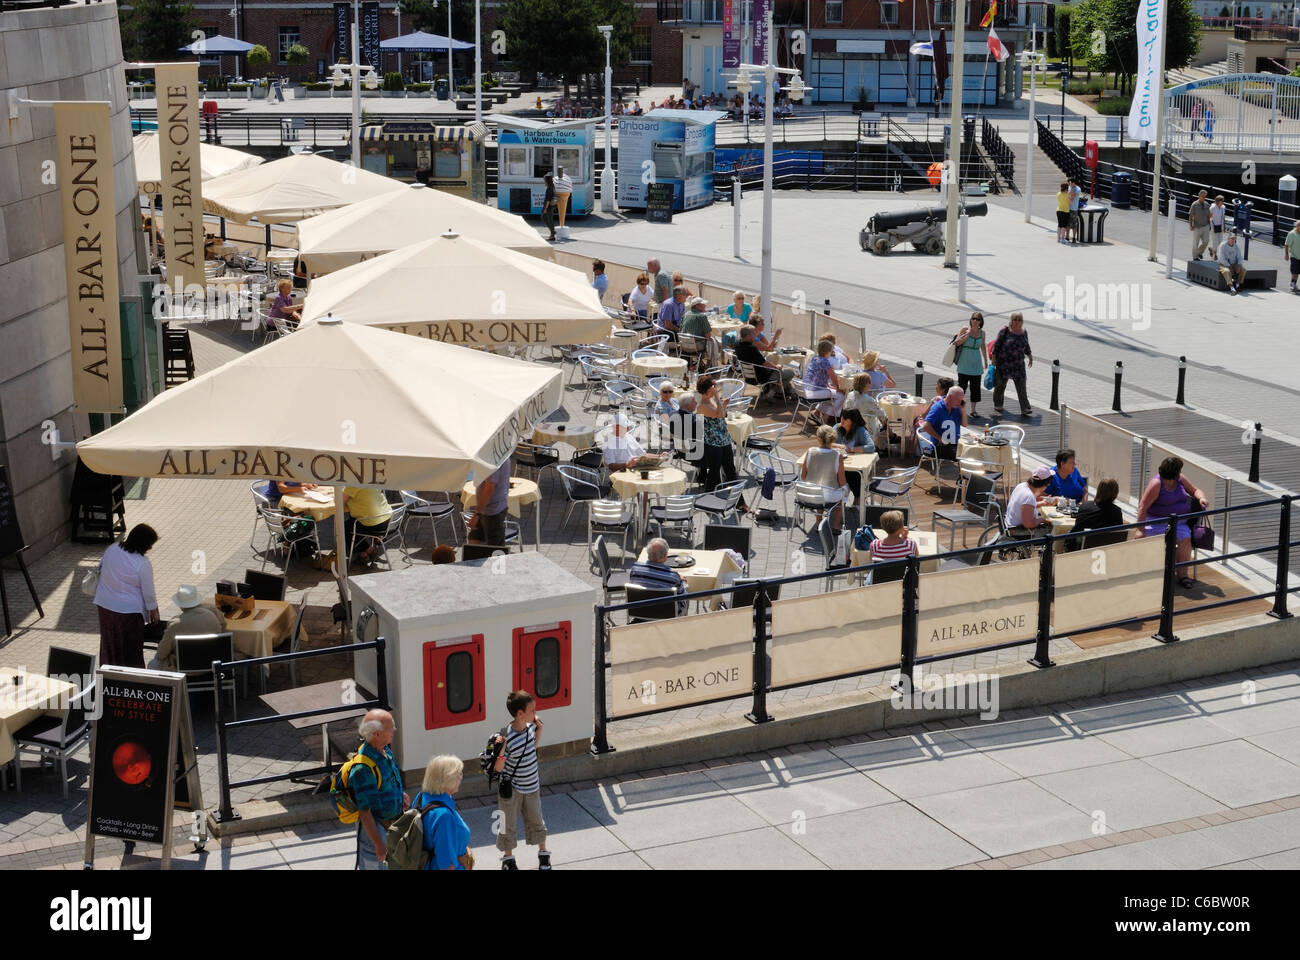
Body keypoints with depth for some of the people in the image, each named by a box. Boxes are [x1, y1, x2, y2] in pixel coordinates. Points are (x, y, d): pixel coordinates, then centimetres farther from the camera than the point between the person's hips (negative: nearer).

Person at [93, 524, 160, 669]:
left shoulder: (112, 549, -6)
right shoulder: (143, 564, -24)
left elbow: (100, 567, 11)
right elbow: (148, 591, -15)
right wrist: (153, 611, 0)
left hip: (105, 606, 6)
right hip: (128, 610, -6)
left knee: (109, 642, 22)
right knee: (131, 646, 9)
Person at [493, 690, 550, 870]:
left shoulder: (529, 726, -9)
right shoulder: (507, 736, -30)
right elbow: (498, 768, -23)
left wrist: (539, 728, 1)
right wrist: (501, 753, -43)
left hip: (532, 786, 6)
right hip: (511, 789, -5)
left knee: (536, 820, 20)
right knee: (509, 824, 13)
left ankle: (543, 853, 40)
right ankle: (508, 858, 34)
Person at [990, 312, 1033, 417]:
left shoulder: (1023, 332, 6)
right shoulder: (1005, 331, -9)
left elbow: (1026, 346, 21)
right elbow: (996, 345, -8)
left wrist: (1030, 357, 25)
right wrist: (993, 359, -11)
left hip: (1019, 364, 3)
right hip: (1003, 363, -3)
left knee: (1021, 386, -5)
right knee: (1001, 384, 9)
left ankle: (1025, 409, -10)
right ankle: (997, 404, 31)